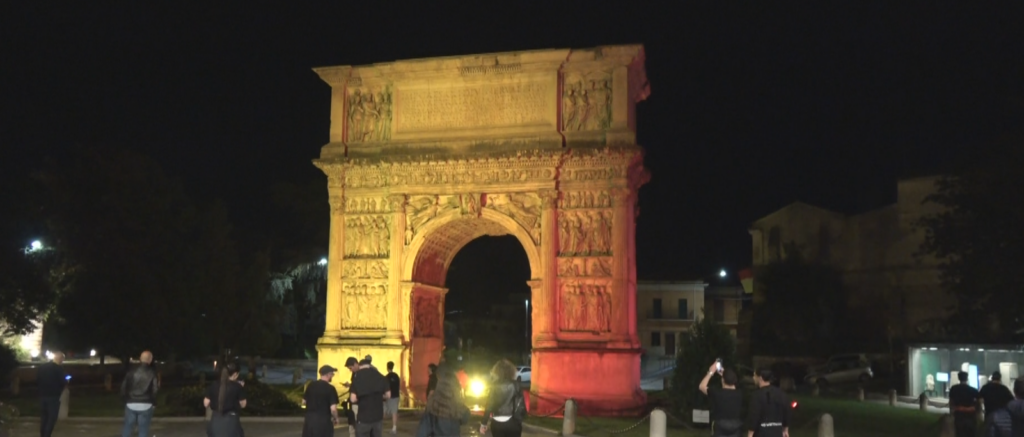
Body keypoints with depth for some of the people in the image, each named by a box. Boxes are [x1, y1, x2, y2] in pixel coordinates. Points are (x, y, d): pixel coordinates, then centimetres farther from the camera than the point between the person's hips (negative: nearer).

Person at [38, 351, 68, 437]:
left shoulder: (42, 367, 8)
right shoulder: (58, 368, -13)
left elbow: (38, 379, 15)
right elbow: (63, 382, -13)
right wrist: (67, 380, 8)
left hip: (42, 396, 7)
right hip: (53, 396, -7)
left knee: (43, 417, 15)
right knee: (52, 418, -3)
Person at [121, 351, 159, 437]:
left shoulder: (131, 372, -1)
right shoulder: (152, 374, -8)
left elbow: (123, 387, 2)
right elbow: (155, 390, -11)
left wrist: (126, 399, 17)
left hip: (131, 404, 2)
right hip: (146, 405, -2)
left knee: (127, 429, 12)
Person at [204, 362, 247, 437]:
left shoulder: (214, 385, 2)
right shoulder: (237, 387, -8)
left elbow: (206, 403, 4)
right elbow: (242, 404, 1)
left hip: (215, 421, 4)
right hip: (231, 421, -4)